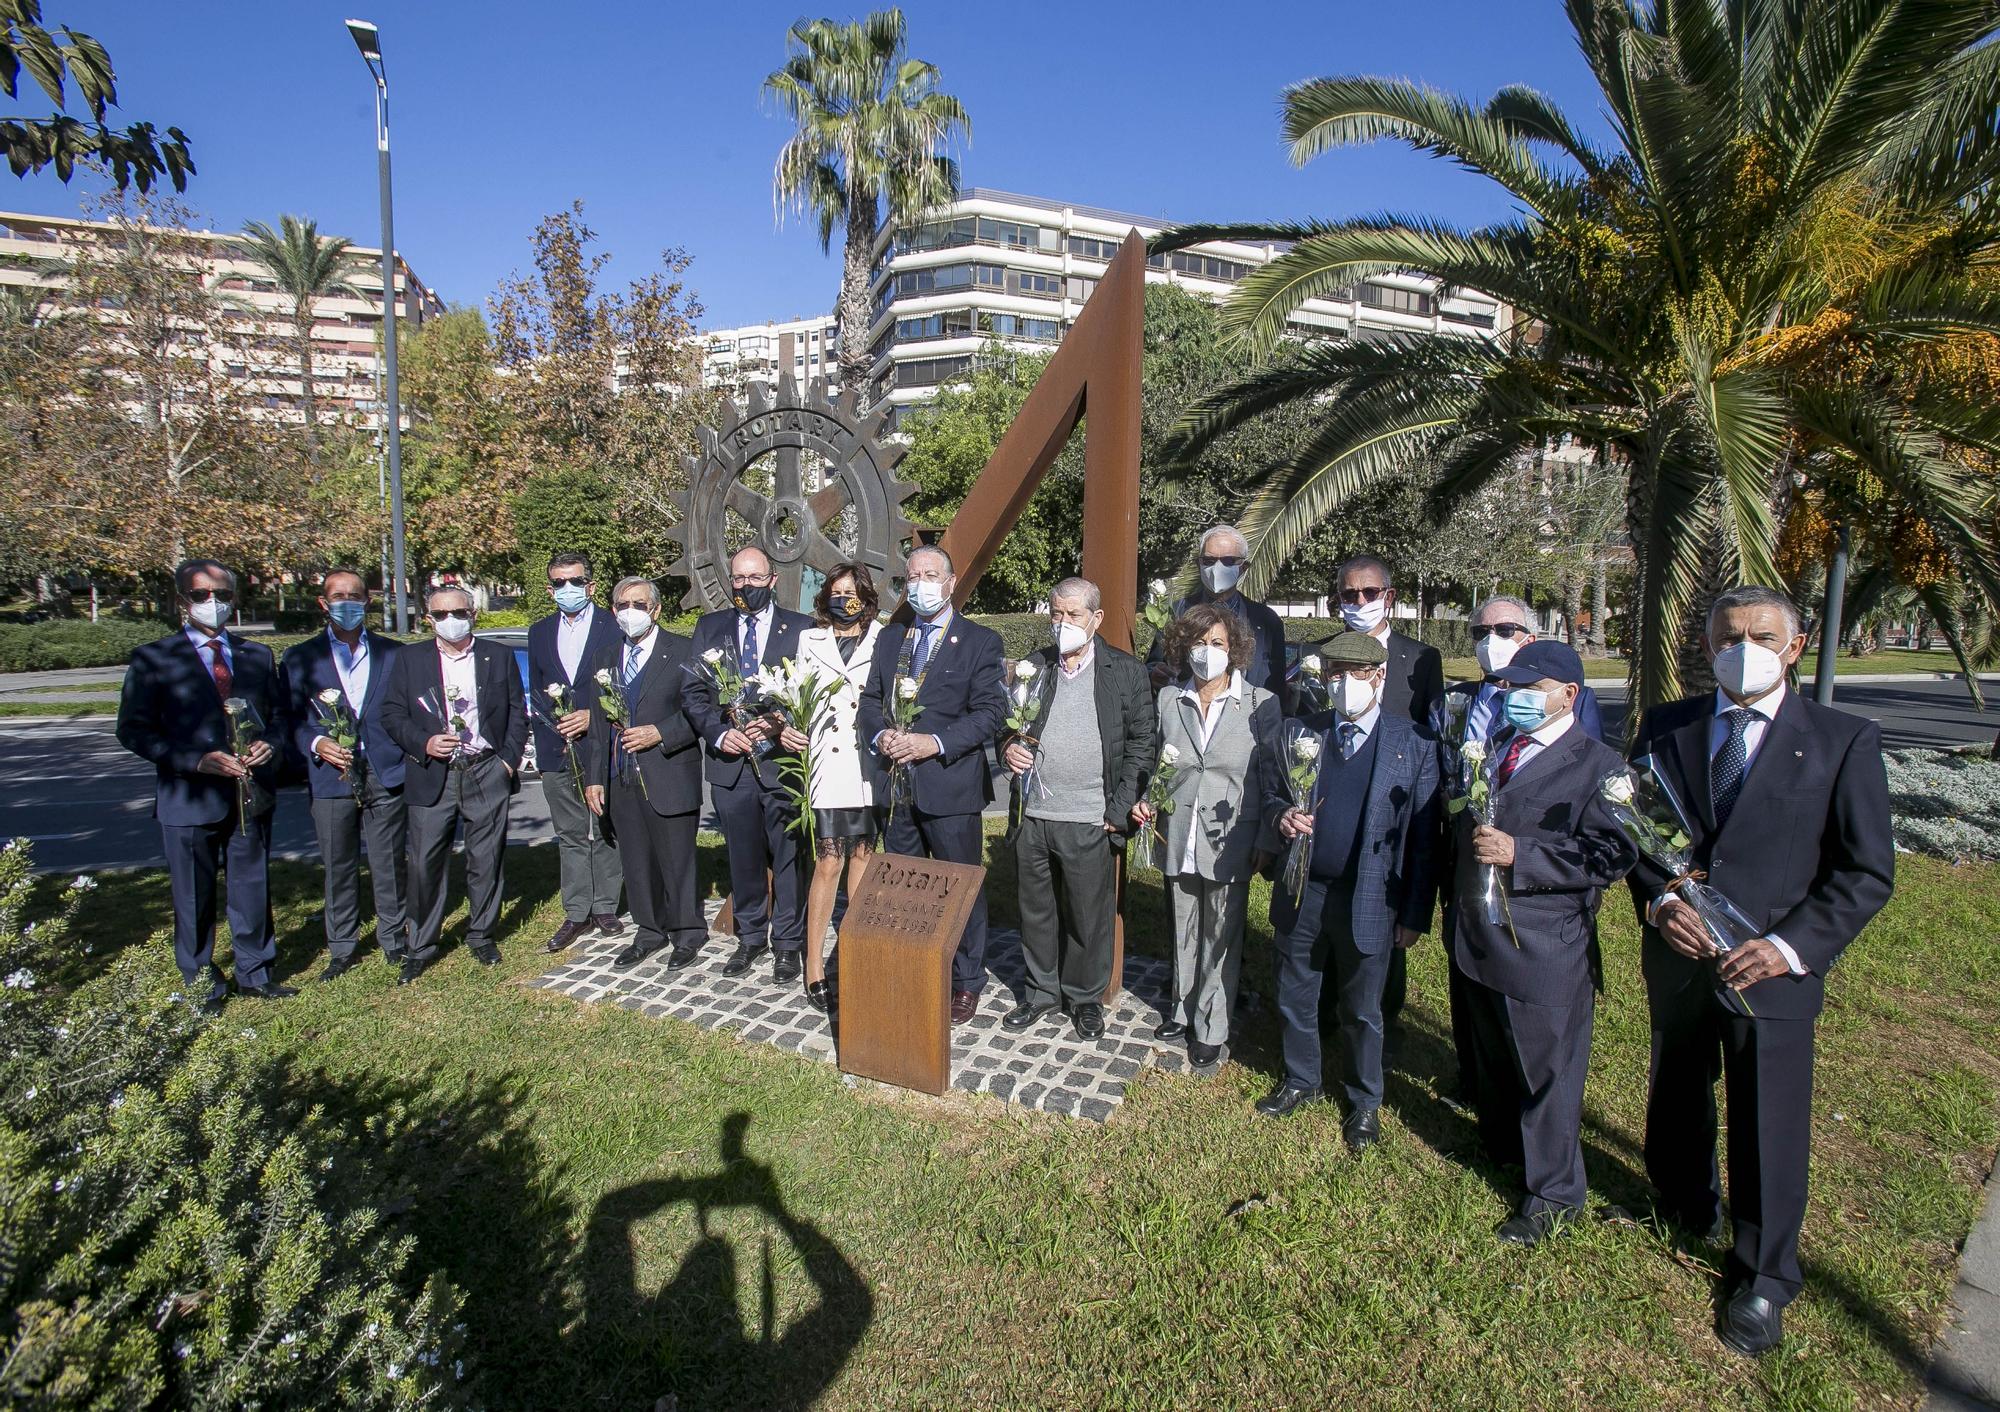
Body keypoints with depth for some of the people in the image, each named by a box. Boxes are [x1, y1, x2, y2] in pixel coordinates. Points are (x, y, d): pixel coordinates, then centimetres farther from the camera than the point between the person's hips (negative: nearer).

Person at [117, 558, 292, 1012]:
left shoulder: (258, 655, 11)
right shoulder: (154, 659, -2)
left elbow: (278, 714, 15)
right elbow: (134, 729, -5)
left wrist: (270, 744, -8)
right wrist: (197, 760, -18)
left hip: (252, 794, 3)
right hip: (190, 797, -3)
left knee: (252, 889, 13)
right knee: (194, 898, 8)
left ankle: (255, 974, 28)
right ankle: (202, 985, 23)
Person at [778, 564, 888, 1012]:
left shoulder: (883, 641, 5)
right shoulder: (810, 640, 8)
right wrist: (788, 728, -8)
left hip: (870, 767, 1)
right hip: (826, 767, -1)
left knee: (862, 855, 10)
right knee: (828, 862, -2)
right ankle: (814, 967, 6)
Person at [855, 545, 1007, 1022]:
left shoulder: (980, 642, -4)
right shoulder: (889, 638, 13)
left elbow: (990, 712, -12)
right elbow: (870, 700, 12)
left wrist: (935, 743, -21)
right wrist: (880, 735, -10)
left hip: (951, 786, -5)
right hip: (897, 786, 5)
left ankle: (966, 982, 22)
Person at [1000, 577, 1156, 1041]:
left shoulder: (1127, 671, -2)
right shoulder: (1033, 666, 8)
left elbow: (1143, 744, -2)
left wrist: (1119, 810, -9)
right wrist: (1010, 747, -8)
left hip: (1089, 823, -3)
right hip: (1031, 816, 3)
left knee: (1089, 917, 9)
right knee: (1035, 911, 15)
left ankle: (1086, 997, 29)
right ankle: (1041, 989, 34)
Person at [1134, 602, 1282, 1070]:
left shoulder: (1261, 705, -8)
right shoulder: (1168, 700, 1)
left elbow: (1273, 777, -5)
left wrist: (1267, 841, -7)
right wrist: (1145, 802, -3)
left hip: (1230, 843, -3)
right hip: (1178, 839, 3)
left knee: (1221, 939, 8)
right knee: (1184, 931, 17)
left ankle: (1211, 1029, 23)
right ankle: (1184, 1011, 36)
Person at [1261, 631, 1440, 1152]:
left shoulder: (1414, 745, -8)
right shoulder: (1299, 732, 1)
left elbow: (1423, 837, -6)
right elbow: (1270, 793, 11)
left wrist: (1415, 914, -7)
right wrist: (1282, 815, -14)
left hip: (1369, 903, -3)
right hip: (1301, 894, 3)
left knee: (1361, 1011, 14)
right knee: (1295, 999, 18)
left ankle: (1364, 1101, 36)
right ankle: (1300, 1080, 41)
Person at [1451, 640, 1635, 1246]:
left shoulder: (1597, 765, -12)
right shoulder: (1492, 746, 10)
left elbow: (1609, 855, -21)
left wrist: (1518, 854, -26)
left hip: (1545, 950, -7)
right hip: (1479, 938, 7)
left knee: (1547, 1070, 6)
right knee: (1492, 1056, 23)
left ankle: (1554, 1193, 23)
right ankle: (1500, 1147, 44)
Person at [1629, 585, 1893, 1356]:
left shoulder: (1844, 740, -6)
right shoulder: (1664, 727, 1)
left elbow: (1867, 872, -6)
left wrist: (1794, 945, -17)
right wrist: (1658, 900, -11)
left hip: (1772, 971, -3)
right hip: (1677, 956, 3)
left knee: (1770, 1129, 8)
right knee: (1676, 1104, 21)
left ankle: (1763, 1279, 31)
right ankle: (1688, 1216, 48)